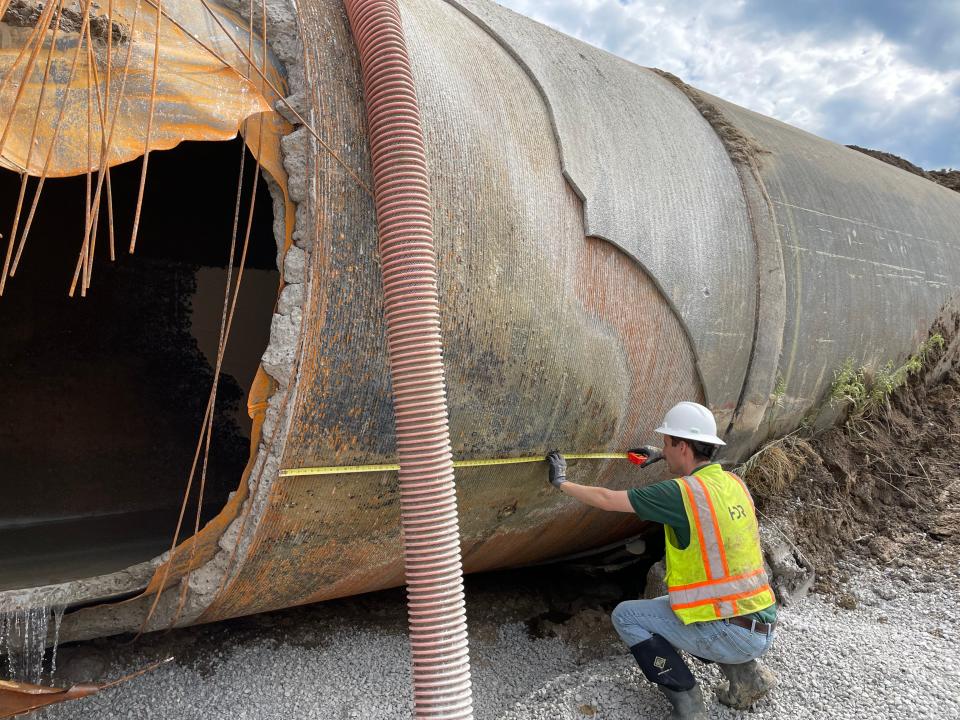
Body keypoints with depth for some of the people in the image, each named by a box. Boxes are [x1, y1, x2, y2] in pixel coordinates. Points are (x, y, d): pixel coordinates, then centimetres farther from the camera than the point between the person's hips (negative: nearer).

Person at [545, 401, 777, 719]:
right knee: (663, 606, 28)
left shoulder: (681, 493, -18)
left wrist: (562, 482, 5)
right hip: (763, 630, 8)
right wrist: (663, 456, 36)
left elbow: (606, 499, -9)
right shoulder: (735, 483, 3)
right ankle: (745, 673, 17)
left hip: (729, 634, -8)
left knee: (626, 615, 6)